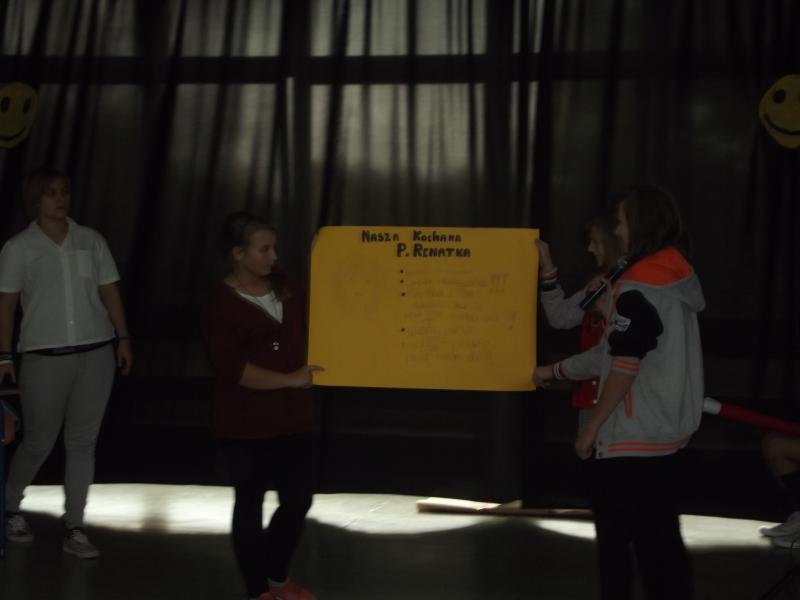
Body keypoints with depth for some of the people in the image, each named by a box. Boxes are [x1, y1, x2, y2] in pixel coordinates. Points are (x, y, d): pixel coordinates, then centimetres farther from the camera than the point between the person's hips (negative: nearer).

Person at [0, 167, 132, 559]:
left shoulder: (91, 241, 7)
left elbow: (110, 292, 10)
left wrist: (123, 339, 4)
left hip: (96, 353, 2)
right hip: (44, 357, -2)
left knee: (83, 442, 4)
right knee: (39, 442, 5)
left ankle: (74, 529, 12)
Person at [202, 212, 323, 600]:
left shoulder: (282, 284, 5)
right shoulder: (221, 303, -15)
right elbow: (230, 369, -23)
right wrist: (289, 379, -25)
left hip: (292, 416, 6)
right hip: (245, 424, -6)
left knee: (298, 500, 11)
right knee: (250, 503, 7)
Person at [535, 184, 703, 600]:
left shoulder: (638, 287, -17)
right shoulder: (680, 278, 11)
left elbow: (623, 368, -20)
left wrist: (592, 427, -11)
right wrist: (560, 370, 24)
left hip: (631, 439, -8)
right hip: (669, 434, 8)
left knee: (617, 539, 4)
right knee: (661, 539, 13)